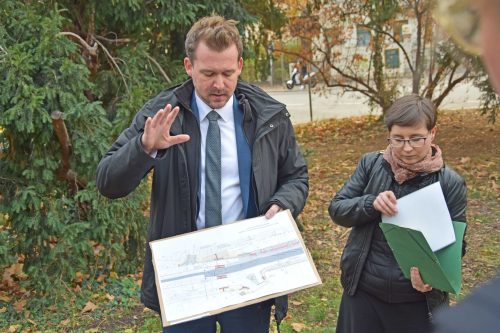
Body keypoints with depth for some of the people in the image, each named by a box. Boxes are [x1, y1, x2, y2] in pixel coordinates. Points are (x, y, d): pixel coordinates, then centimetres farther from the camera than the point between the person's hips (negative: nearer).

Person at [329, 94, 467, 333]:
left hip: (418, 301, -1)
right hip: (363, 292, 2)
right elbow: (336, 209, -2)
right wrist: (371, 203, -21)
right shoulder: (370, 164, -2)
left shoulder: (450, 183, -7)